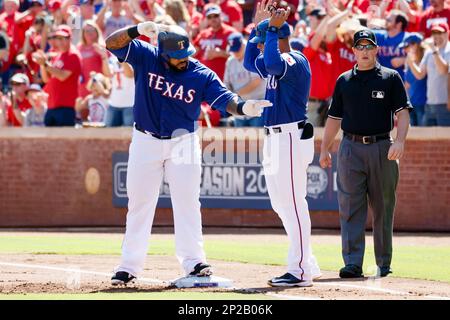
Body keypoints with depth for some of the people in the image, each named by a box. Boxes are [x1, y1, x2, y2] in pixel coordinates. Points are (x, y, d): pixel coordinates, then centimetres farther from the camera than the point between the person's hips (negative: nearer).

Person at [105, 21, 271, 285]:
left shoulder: (202, 75, -10)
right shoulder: (145, 58, -9)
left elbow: (225, 100, -19)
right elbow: (112, 44, -17)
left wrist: (242, 107, -42)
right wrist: (137, 31, -35)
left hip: (183, 142, -1)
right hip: (146, 142, 1)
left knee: (187, 202, 0)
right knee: (139, 203, 6)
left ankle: (194, 262, 4)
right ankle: (129, 266, 11)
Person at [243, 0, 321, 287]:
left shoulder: (296, 61, -13)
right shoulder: (277, 64, 17)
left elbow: (272, 64, -34)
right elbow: (250, 63, 33)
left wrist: (271, 29, -24)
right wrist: (258, 26, 25)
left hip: (292, 137, -11)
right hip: (275, 138, 11)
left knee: (293, 204, -10)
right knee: (280, 204, 13)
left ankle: (300, 271, -10)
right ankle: (308, 265, 18)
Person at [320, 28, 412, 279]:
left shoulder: (391, 78, 5)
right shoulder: (344, 81, 13)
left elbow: (402, 112, -3)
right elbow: (334, 117, 16)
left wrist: (400, 140, -18)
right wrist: (325, 149, 10)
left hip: (382, 148, -1)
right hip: (351, 148, 1)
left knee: (383, 208, 4)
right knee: (351, 208, -7)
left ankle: (384, 263, 12)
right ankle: (353, 263, -11)